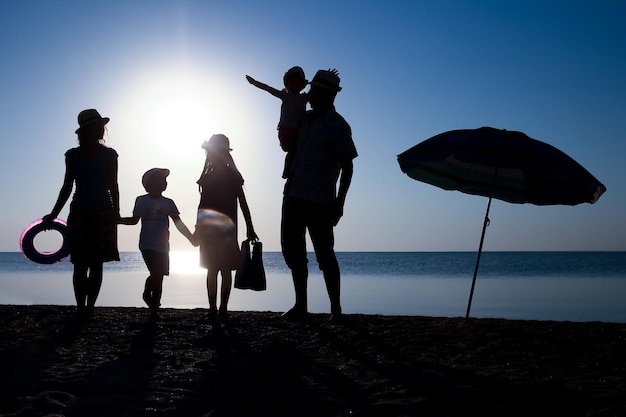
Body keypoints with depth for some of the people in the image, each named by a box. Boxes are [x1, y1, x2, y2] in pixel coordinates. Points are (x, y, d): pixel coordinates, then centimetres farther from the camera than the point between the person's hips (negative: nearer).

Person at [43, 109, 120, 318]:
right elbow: (67, 187, 11)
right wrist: (53, 214, 10)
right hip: (79, 214, 0)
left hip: (103, 215, 0)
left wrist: (116, 213, 0)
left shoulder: (109, 155, 5)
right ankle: (81, 307, 5)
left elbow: (113, 187, 7)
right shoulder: (73, 155, 6)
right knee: (80, 265, -3)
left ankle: (89, 306, 7)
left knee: (96, 265, 0)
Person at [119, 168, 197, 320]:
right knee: (156, 273, -18)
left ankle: (154, 309, 12)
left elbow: (179, 223, 11)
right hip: (147, 245, -3)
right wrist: (117, 219, 0)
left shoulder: (168, 203, 9)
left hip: (162, 246, 3)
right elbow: (134, 220, 13)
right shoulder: (141, 201, 4)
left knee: (159, 276, 2)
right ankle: (147, 293, 11)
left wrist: (191, 238, 5)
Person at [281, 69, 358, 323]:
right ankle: (300, 307, 22)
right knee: (292, 252, 11)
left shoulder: (338, 126, -9)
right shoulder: (306, 119, 13)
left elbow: (347, 168, -9)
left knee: (324, 256, -2)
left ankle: (336, 309, 9)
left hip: (319, 201, -8)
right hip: (293, 196, 8)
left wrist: (339, 203, -13)